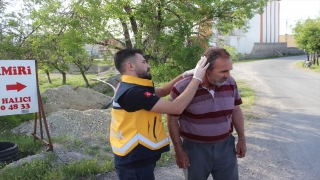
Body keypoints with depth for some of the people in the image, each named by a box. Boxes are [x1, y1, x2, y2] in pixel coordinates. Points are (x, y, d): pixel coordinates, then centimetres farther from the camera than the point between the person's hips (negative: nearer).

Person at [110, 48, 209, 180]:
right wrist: (197, 78, -20)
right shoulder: (133, 92, -26)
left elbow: (162, 91, 13)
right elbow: (176, 108, -28)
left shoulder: (128, 87, 6)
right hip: (135, 163, -9)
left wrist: (185, 75, 2)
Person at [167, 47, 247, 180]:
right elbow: (173, 120, -10)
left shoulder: (230, 83, -6)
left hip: (226, 145, 4)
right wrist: (178, 150, -8)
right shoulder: (182, 88, -19)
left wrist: (241, 138, 9)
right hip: (195, 148, -3)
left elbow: (236, 110, 8)